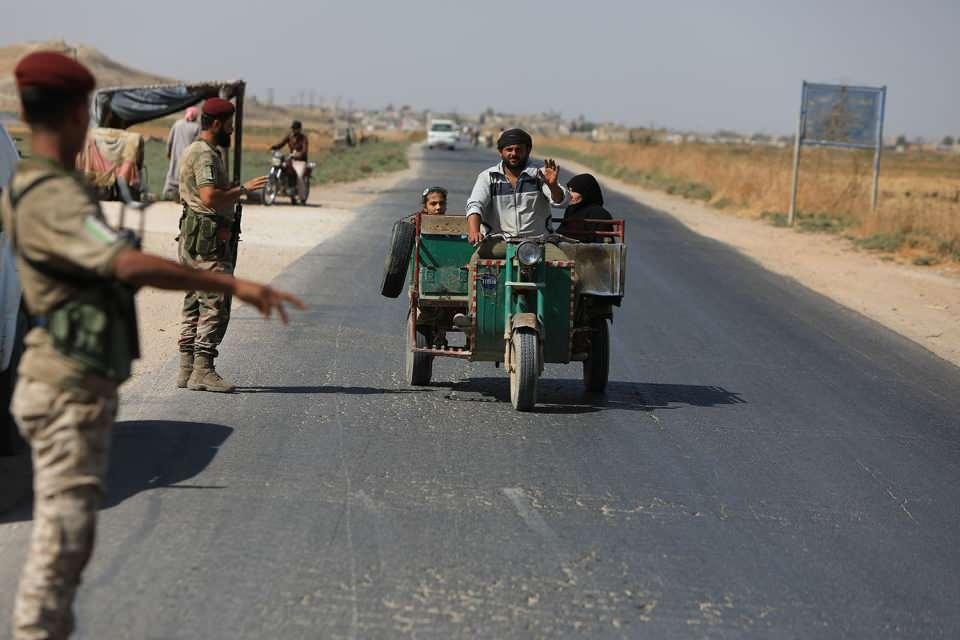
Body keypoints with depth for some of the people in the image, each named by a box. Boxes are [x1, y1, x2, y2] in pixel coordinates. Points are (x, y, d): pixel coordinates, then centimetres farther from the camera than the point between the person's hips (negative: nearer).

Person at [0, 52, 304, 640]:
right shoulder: (56, 199, -21)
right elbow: (132, 264, -36)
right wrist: (234, 284, -36)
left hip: (75, 385, 10)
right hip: (71, 392, -10)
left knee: (69, 535, 16)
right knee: (63, 537, -8)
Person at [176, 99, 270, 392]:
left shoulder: (195, 151, 20)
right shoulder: (205, 155, -14)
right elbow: (209, 196, -26)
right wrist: (243, 189, -18)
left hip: (195, 238, 11)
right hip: (209, 239, -11)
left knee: (194, 304, 11)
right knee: (215, 305, -11)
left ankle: (187, 368, 13)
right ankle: (202, 370, -13)